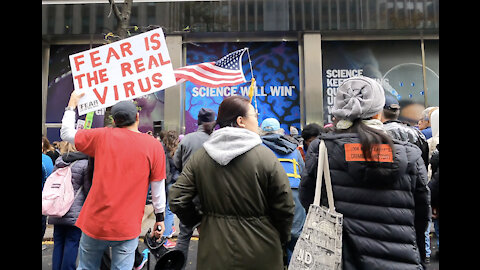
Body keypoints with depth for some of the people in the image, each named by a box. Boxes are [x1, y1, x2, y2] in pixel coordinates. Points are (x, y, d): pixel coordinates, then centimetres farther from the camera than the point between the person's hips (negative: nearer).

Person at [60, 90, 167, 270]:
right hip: (128, 228, -1)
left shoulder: (102, 136, -5)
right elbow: (158, 188, -3)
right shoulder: (154, 146, -8)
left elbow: (66, 133, 12)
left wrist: (71, 106, 26)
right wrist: (159, 218, 10)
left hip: (95, 223, 2)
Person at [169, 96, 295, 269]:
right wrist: (282, 239, 5)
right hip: (260, 255, -2)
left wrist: (197, 222, 10)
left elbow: (177, 200, -6)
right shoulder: (265, 156, -14)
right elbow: (284, 208, -12)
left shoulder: (199, 156, -5)